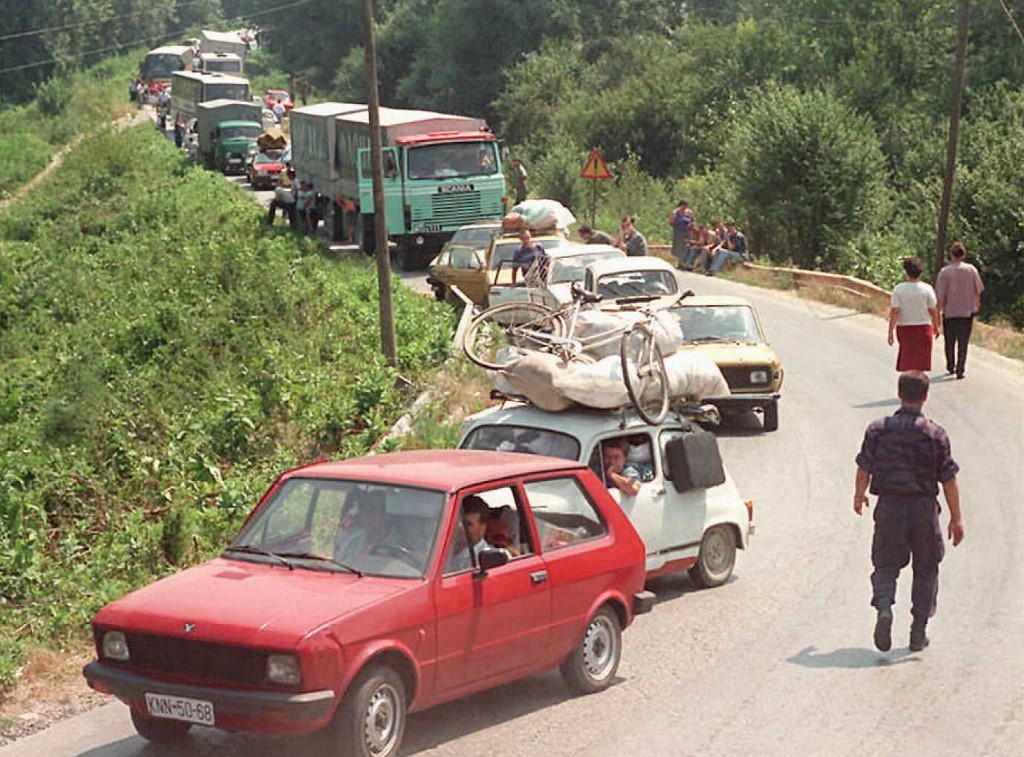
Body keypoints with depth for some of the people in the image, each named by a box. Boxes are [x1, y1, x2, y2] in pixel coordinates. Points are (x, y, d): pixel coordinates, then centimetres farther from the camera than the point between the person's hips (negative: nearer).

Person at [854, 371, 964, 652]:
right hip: (924, 508, -1)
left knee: (886, 564, 12)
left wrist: (858, 496, 25)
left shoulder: (878, 429, -2)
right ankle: (918, 633, 13)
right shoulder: (935, 433, -6)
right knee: (925, 570, 13)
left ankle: (883, 607, -16)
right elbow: (948, 480, -5)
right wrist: (956, 518, 2)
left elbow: (864, 468, 5)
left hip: (889, 506, 1)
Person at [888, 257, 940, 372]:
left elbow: (894, 312, -12)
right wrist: (936, 327, 13)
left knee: (907, 358, 14)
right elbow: (933, 311, -2)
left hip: (904, 328, 1)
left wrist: (890, 332, -9)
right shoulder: (927, 288, -8)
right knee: (920, 360, 4)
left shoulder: (898, 289, -10)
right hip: (923, 327, 0)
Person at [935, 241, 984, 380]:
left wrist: (938, 311, 0)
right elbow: (977, 291, 3)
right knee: (963, 343, 6)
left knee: (949, 343, 16)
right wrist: (977, 304, 22)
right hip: (967, 311, 1)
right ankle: (960, 370, 3)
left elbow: (940, 296, -10)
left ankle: (950, 367, 28)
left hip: (949, 312, -1)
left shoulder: (945, 271, -10)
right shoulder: (971, 269, -5)